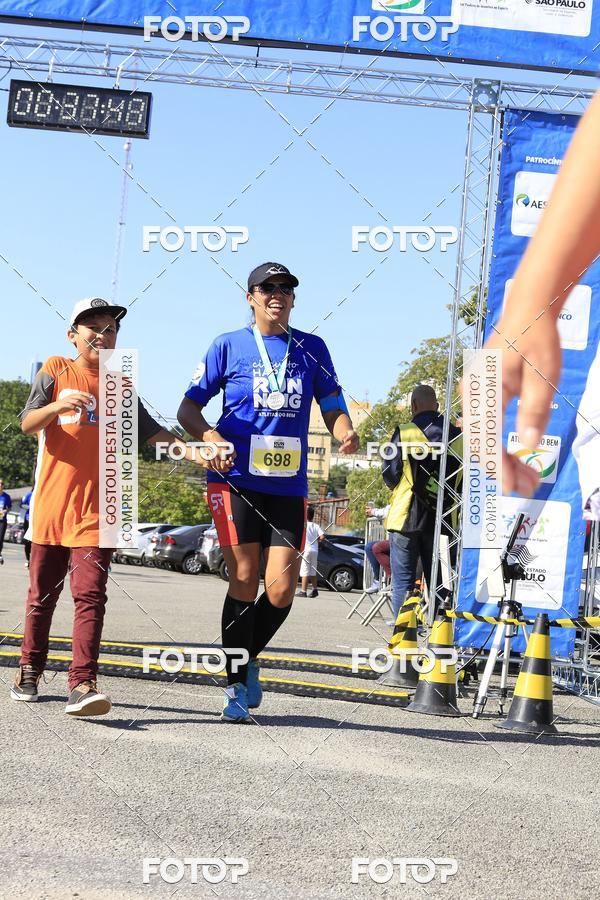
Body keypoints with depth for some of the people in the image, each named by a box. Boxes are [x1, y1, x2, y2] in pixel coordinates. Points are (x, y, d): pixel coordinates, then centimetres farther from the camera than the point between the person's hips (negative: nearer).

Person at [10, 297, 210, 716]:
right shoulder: (56, 371, 3)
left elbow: (148, 428, 10)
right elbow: (27, 423, -5)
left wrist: (182, 445, -9)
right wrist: (57, 405, -26)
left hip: (97, 509, 1)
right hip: (51, 504, -1)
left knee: (90, 595, -12)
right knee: (42, 594, 10)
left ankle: (82, 684, -18)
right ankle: (30, 669, 28)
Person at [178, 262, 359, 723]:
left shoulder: (312, 348, 12)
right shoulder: (229, 346, 5)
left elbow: (333, 408, 12)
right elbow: (188, 408, 5)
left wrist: (346, 432, -11)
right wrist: (210, 435, -16)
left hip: (288, 485, 2)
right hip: (236, 480, -2)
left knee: (281, 589, -6)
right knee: (245, 581, -5)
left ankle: (249, 658, 23)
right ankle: (236, 686, 8)